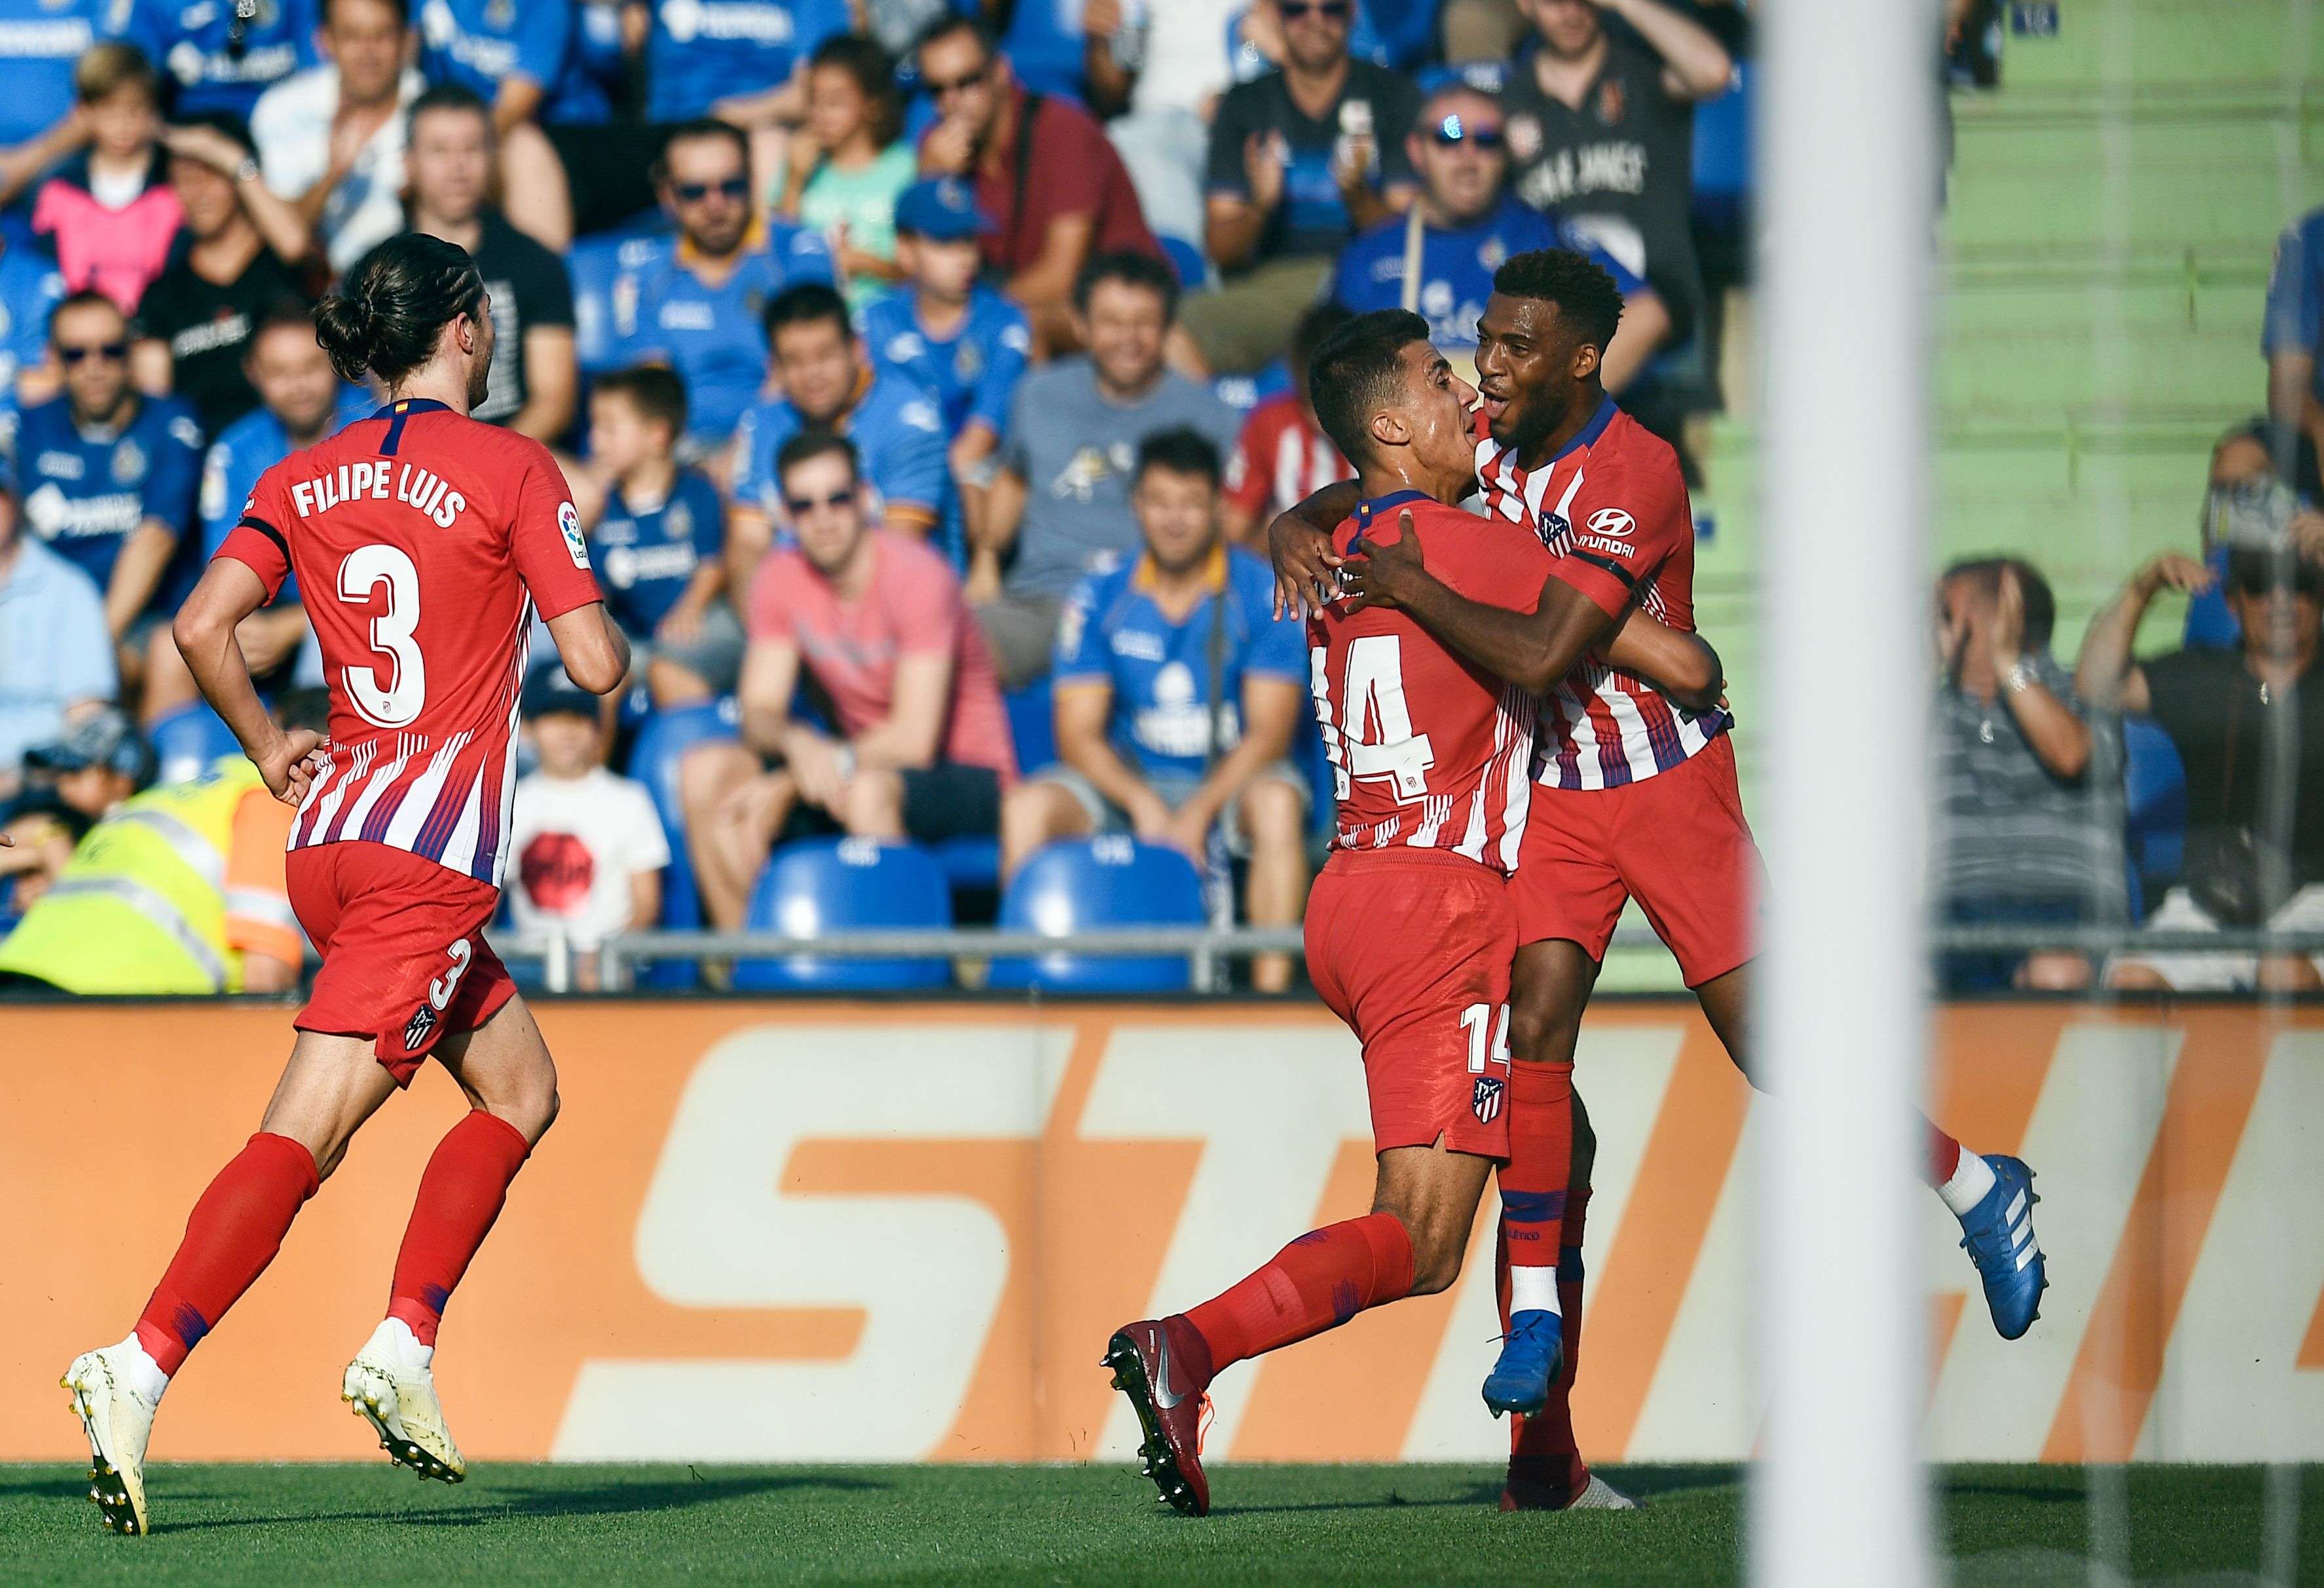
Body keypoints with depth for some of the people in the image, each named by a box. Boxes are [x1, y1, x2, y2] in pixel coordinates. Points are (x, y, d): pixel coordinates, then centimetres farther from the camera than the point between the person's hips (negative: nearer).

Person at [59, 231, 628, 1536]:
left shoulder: (305, 479, 11)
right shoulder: (513, 470, -5)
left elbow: (203, 625, 1)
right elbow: (597, 665, -7)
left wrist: (273, 753, 14)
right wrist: (605, 622, 15)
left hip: (331, 838, 7)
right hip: (432, 854, -7)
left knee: (523, 1089, 17)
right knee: (304, 1138, -12)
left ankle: (403, 1348, 6)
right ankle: (144, 1367, -23)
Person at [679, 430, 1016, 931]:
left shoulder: (916, 578, -20)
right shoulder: (780, 582, -2)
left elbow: (914, 740, -23)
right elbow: (759, 714, -3)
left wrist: (783, 784, -21)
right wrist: (797, 742, -30)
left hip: (969, 778, -6)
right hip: (865, 763, 6)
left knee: (867, 790, -39)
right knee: (704, 772, -12)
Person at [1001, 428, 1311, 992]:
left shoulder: (1263, 595, -6)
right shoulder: (1100, 600, 0)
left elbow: (1270, 730, -11)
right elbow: (1079, 734, -3)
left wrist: (1199, 812, -25)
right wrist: (1142, 803, -22)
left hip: (1230, 778, -2)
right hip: (1129, 778, 2)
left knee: (1278, 802, -36)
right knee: (1027, 807, -24)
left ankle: (1272, 984, -37)